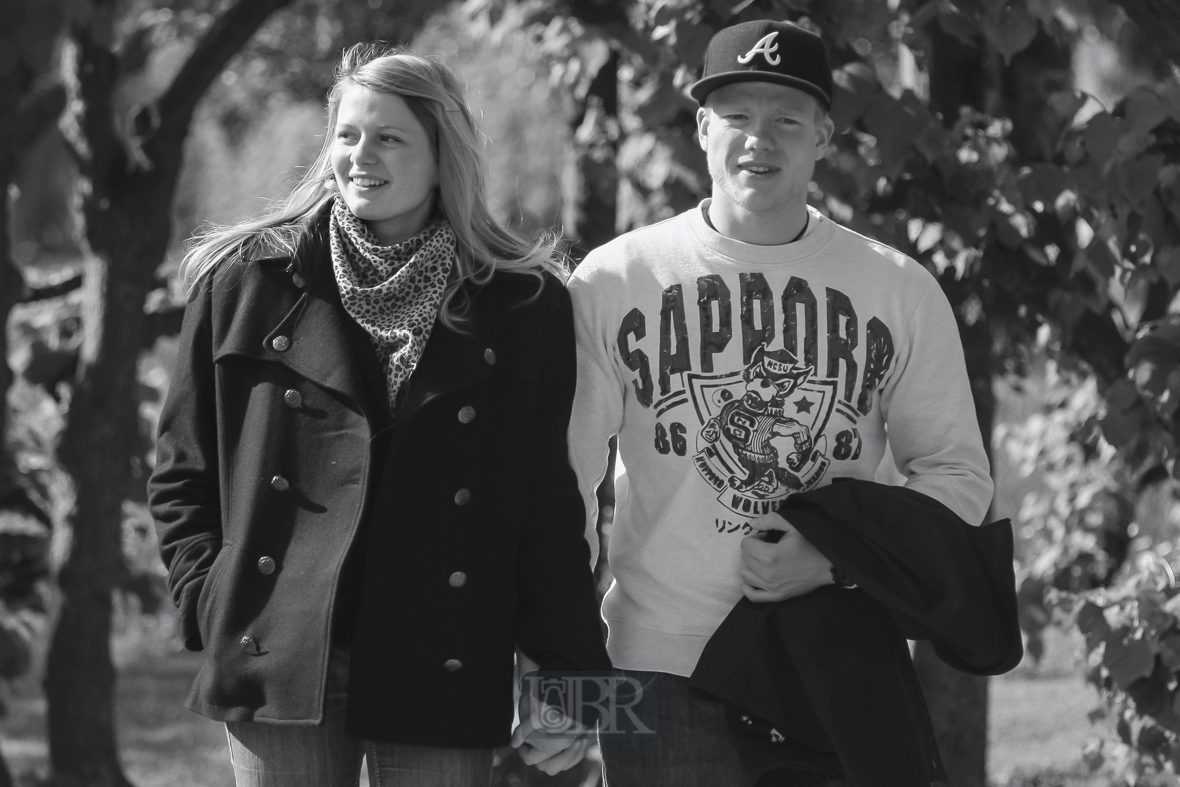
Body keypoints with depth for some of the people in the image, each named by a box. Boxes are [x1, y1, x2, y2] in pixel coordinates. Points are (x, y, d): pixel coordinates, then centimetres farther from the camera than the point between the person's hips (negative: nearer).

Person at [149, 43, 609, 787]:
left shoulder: (526, 307, 4)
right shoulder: (247, 280, 6)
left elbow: (551, 508, 4)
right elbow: (184, 473, 11)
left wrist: (566, 673, -2)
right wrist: (210, 606, -2)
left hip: (444, 679, -1)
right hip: (279, 667, 1)